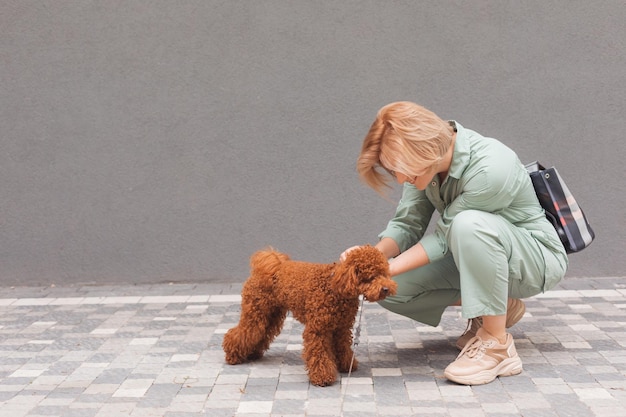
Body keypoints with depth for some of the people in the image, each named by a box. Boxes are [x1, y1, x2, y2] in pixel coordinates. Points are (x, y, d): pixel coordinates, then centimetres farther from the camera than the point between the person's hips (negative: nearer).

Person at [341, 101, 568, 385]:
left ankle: (498, 347, -24)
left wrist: (388, 268, -29)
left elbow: (444, 237, -26)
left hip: (536, 256, -7)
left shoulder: (491, 168, -33)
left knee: (470, 223, -39)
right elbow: (407, 224, -7)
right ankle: (498, 306, 8)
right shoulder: (428, 159, -11)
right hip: (477, 256, 8)